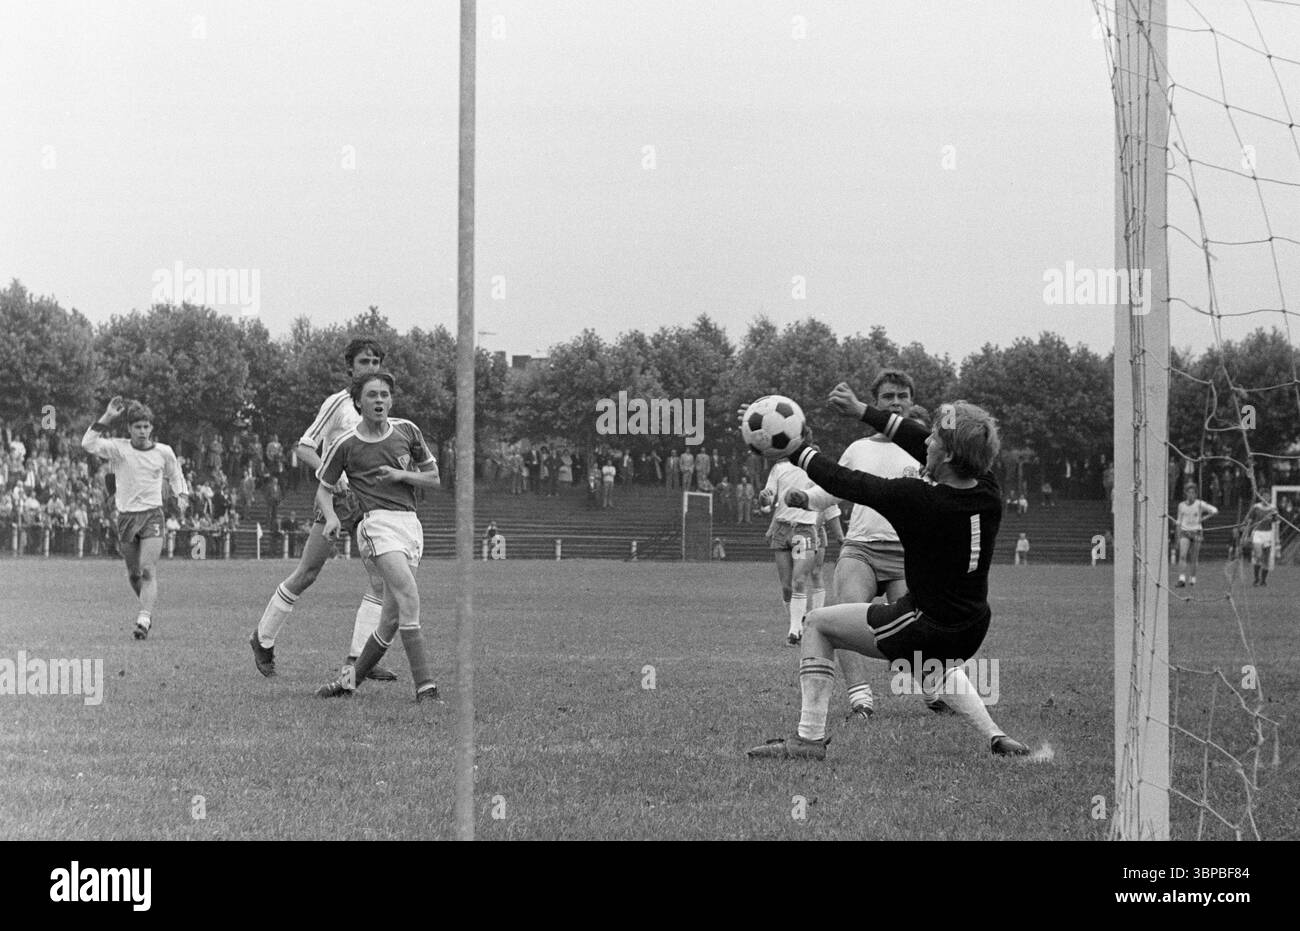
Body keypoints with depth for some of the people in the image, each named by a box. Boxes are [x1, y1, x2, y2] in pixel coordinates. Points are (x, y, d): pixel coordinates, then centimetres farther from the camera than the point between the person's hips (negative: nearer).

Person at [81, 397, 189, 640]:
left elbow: (175, 477, 20)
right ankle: (148, 607, 35)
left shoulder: (164, 452, 3)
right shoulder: (118, 448, -1)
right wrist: (107, 418, -19)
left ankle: (144, 620, -21)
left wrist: (182, 496, 2)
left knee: (148, 570, -15)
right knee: (133, 573, 10)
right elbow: (88, 444, -16)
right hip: (126, 516, 1)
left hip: (152, 516, -1)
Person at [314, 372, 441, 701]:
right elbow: (324, 489, 12)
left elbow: (433, 477, 17)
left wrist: (400, 474, -1)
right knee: (409, 596, -25)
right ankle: (425, 686, -28)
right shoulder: (345, 444, 3)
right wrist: (331, 515, -8)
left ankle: (352, 678, 20)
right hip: (376, 522, -5)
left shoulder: (406, 431, 12)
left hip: (410, 523, 5)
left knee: (391, 619, 1)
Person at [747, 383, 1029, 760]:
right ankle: (995, 736, 27)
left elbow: (848, 484, -14)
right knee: (933, 666, 41)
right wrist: (864, 412, 10)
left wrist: (793, 450, 1)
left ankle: (810, 737, 3)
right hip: (972, 632, 7)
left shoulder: (918, 500, -27)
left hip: (925, 627, -7)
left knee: (817, 625, 8)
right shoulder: (988, 492, -9)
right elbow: (921, 444, 4)